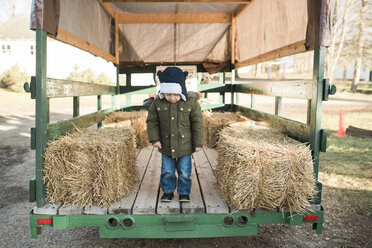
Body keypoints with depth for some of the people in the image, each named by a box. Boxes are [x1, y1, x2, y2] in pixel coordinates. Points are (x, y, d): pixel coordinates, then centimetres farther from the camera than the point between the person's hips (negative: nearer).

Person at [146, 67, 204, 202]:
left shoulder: (191, 102, -13)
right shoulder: (158, 102, -9)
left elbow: (197, 123, -7)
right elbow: (152, 121, 0)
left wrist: (198, 143, -5)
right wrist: (154, 139, -8)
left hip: (185, 146, -1)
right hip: (166, 146, 2)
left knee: (184, 172, 10)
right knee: (167, 171, 12)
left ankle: (184, 192, 29)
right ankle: (168, 192, 32)